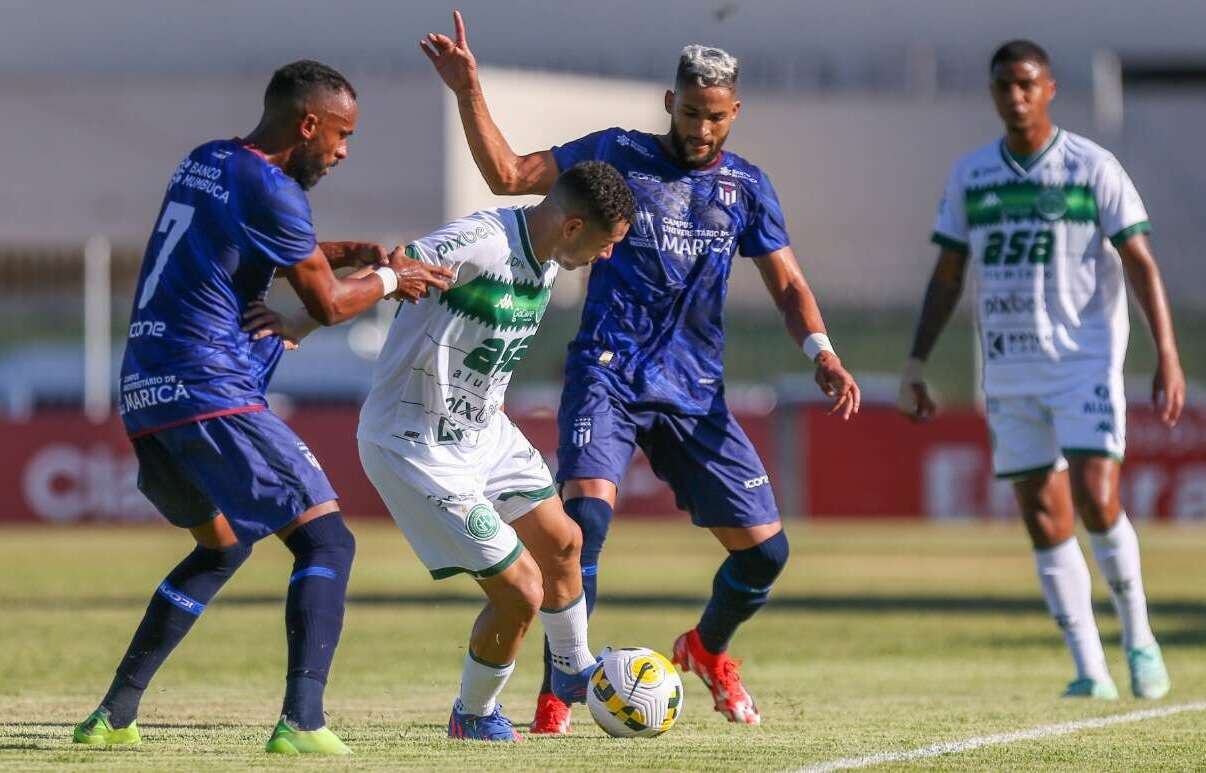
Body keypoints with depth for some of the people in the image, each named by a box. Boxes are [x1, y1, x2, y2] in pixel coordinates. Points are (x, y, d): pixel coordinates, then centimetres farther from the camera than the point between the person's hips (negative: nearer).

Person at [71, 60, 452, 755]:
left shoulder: (203, 164, 18)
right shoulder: (271, 191, -10)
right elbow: (326, 305, -4)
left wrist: (349, 253, 23)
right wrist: (389, 279, 14)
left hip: (145, 392, 9)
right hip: (211, 392, -9)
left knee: (223, 545, 26)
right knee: (326, 540, -7)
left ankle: (115, 715, 20)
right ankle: (302, 721, -24)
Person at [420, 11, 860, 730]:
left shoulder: (748, 186, 10)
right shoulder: (618, 155, 2)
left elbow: (787, 284, 9)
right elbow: (509, 175, 1)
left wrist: (823, 354, -8)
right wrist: (469, 91, -11)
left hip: (695, 393, 3)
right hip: (608, 377, -3)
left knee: (765, 549, 1)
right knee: (585, 515, -27)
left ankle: (707, 650, 34)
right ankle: (556, 698, -19)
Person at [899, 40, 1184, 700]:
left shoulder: (1093, 168, -2)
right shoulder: (970, 176, 9)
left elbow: (1140, 263, -3)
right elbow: (947, 277, 15)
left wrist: (1167, 357, -11)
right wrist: (916, 363, 8)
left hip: (1086, 363, -4)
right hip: (1010, 372, 4)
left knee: (1095, 501, -16)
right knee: (1043, 517, 0)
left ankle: (1138, 637, 4)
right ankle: (1089, 670, 4)